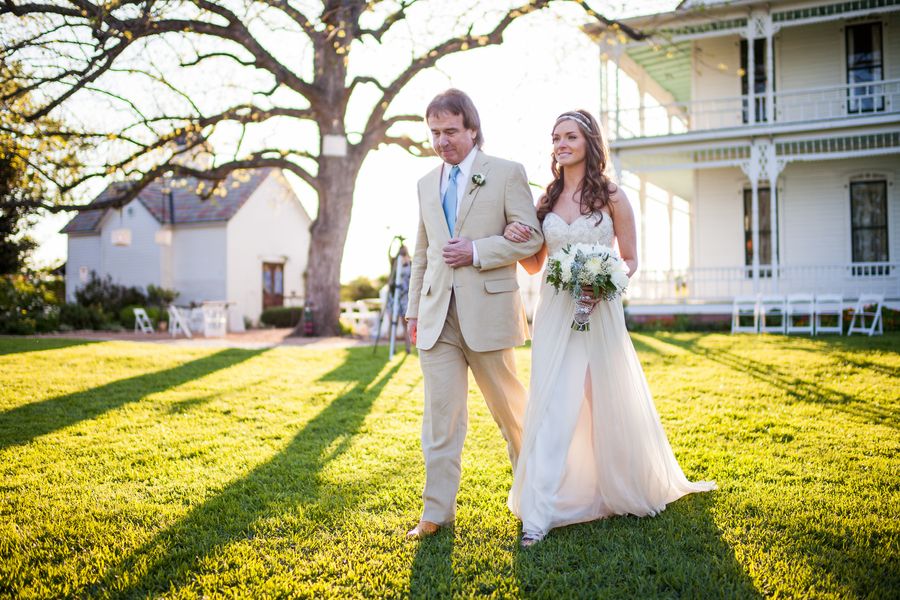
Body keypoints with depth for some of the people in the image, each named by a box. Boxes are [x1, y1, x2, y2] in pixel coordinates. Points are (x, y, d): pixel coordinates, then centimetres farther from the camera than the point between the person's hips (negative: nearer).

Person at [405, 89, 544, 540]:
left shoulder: (507, 173, 0)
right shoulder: (427, 184, 16)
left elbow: (530, 236, -7)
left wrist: (477, 251, -16)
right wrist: (413, 309, 15)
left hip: (487, 311, -4)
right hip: (437, 316, 4)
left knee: (509, 407, 10)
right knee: (439, 413, 1)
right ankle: (437, 510, 7)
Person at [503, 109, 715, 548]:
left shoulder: (612, 197, 0)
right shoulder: (546, 200, 9)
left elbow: (631, 260, 4)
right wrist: (515, 241, -7)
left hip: (600, 311, -2)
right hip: (555, 312, 2)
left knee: (610, 404, 9)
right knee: (551, 405, -3)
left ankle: (624, 491, 34)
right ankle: (538, 514, -2)